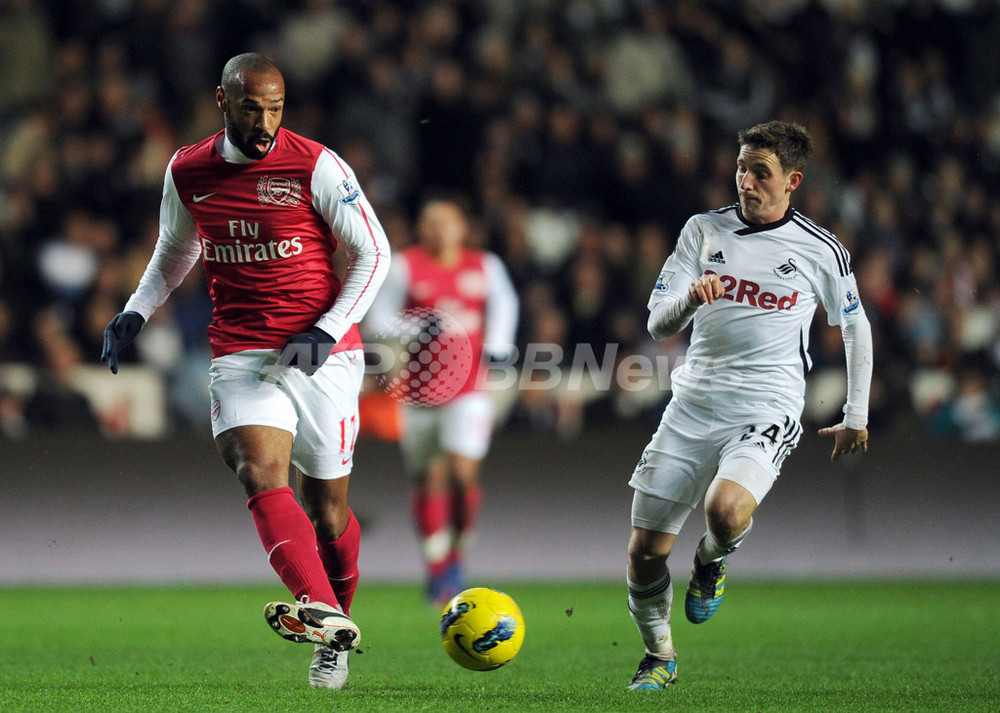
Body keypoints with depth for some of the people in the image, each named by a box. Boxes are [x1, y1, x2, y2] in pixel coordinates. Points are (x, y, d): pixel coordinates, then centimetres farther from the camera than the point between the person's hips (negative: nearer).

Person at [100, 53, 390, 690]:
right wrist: (136, 312, 11)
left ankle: (336, 622, 28)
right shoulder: (187, 173, 7)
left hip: (322, 355, -2)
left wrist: (326, 331, -12)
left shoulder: (315, 166, -6)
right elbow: (173, 254, 26)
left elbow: (374, 251, -2)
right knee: (261, 476, -24)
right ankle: (322, 613, -41)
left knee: (327, 506, 5)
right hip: (240, 358, 2)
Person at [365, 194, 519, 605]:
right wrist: (416, 329, -22)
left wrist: (497, 344, -1)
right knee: (430, 480, 4)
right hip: (418, 389, 0)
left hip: (468, 390, 1)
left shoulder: (486, 268, 4)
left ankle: (456, 553, 8)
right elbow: (379, 316, -4)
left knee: (463, 473, -14)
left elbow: (504, 305, 16)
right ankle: (437, 570, 17)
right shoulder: (404, 267, -2)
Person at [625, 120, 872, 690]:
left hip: (767, 410, -3)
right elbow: (658, 324, 2)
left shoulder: (821, 251, 0)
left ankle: (713, 559, 6)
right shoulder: (704, 230, 6)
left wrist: (857, 418, 17)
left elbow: (856, 328, 15)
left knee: (726, 509, -32)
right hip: (693, 406, 3)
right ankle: (660, 656, 24)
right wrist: (691, 298, -21)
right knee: (646, 550, -2)